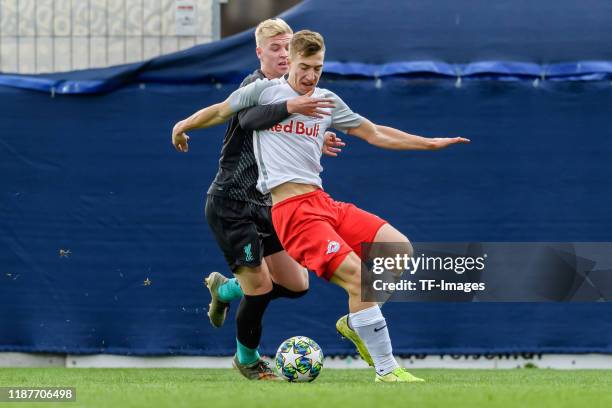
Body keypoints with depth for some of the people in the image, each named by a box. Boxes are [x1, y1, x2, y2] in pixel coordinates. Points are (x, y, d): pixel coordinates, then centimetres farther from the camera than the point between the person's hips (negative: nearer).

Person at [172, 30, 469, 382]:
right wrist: (183, 126, 27)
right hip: (292, 210, -7)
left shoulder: (328, 101, 17)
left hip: (322, 203, 7)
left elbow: (376, 134, 25)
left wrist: (431, 143, 23)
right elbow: (220, 112, 19)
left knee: (399, 248, -8)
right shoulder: (265, 91, 3)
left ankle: (356, 320, 9)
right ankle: (386, 370, -18)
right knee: (356, 274, -22)